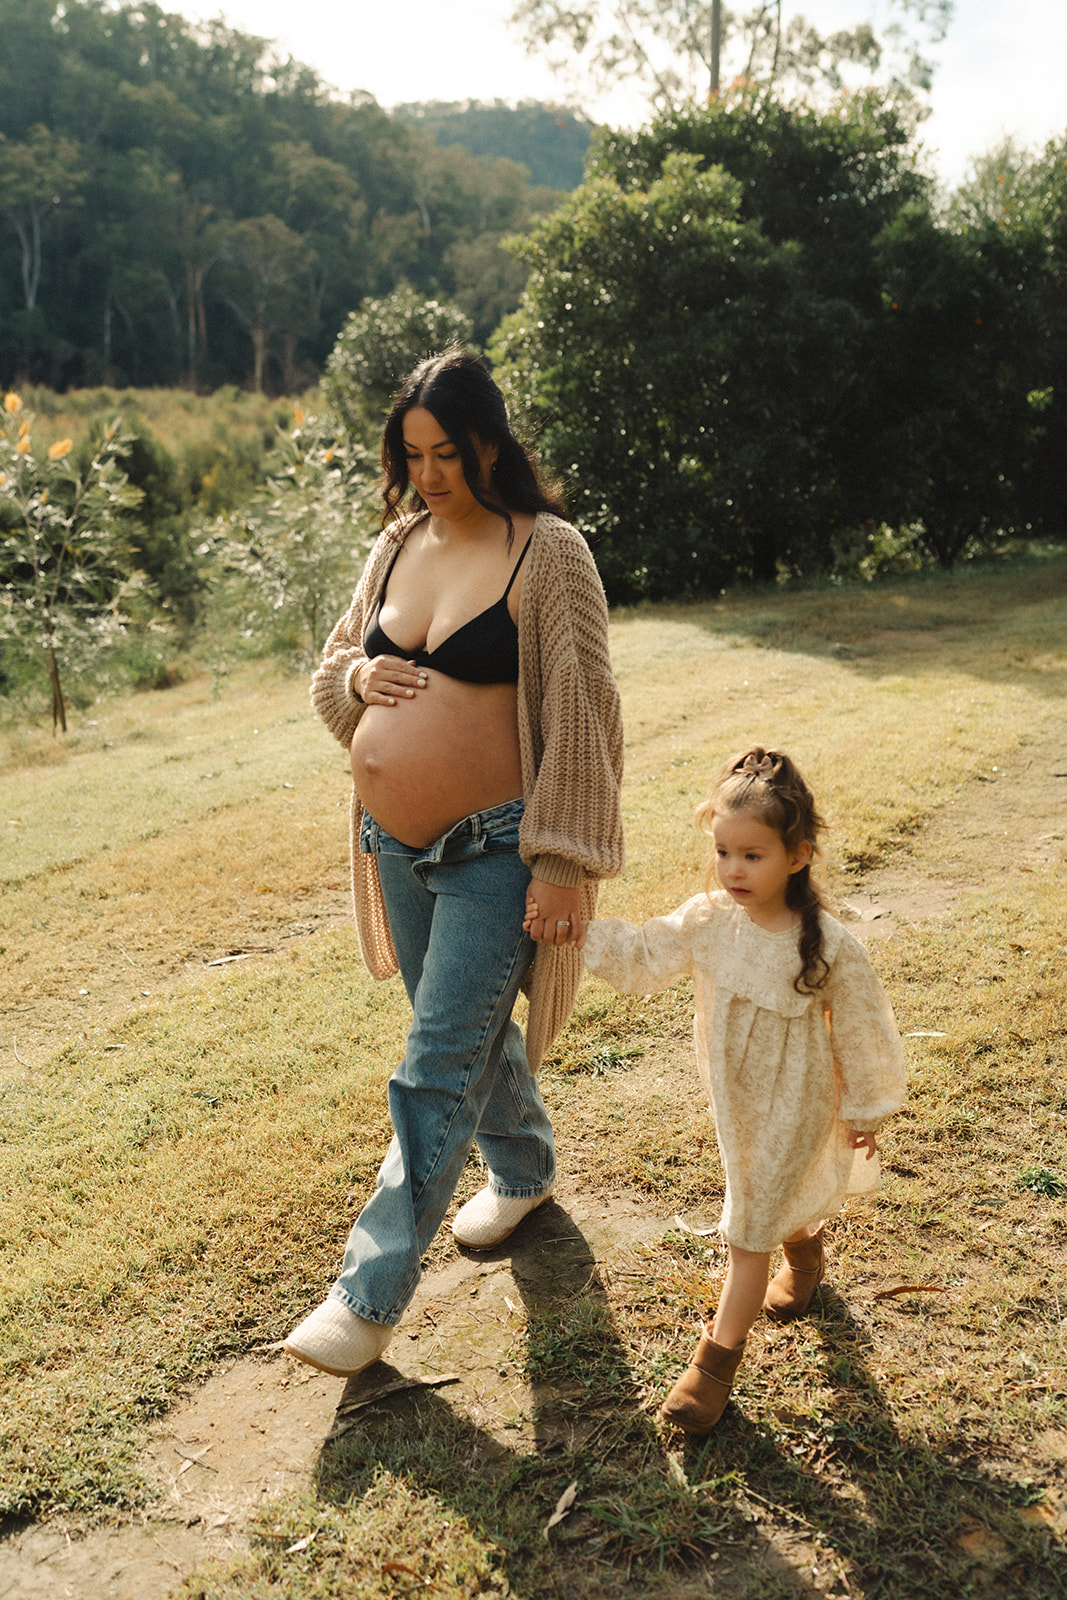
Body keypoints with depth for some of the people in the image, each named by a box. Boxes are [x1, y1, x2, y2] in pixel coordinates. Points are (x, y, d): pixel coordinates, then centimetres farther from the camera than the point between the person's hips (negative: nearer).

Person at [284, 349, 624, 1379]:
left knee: (437, 1070, -3)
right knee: (472, 1031, 22)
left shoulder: (548, 552, -11)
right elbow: (332, 667, 17)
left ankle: (372, 1295, 8)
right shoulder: (395, 544, 7)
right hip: (397, 848, 7)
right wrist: (358, 677, -7)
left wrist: (563, 861, -16)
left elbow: (581, 715, -13)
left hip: (495, 851, -6)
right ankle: (524, 1171, 47)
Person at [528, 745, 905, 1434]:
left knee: (750, 1231, 1)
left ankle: (718, 1359, 14)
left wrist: (864, 1113, 0)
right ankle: (804, 1246, 59)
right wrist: (575, 929, -21)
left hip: (795, 1105, -5)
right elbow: (642, 957, -6)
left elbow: (860, 1035, -12)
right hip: (734, 1100, 5)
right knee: (769, 1200, 27)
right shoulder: (707, 920, -14)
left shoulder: (832, 949, -25)